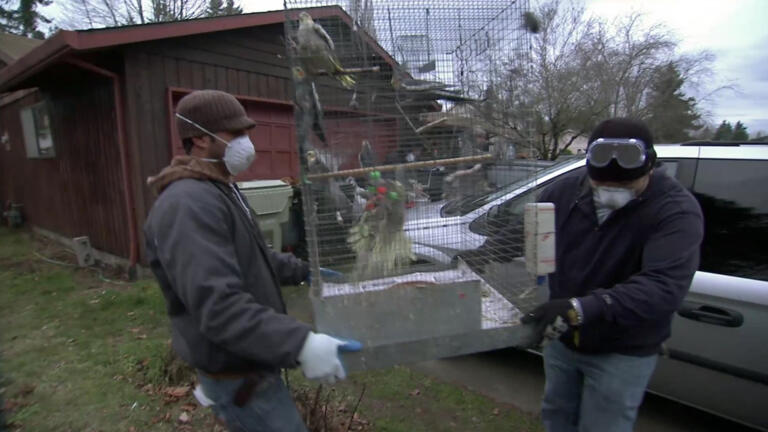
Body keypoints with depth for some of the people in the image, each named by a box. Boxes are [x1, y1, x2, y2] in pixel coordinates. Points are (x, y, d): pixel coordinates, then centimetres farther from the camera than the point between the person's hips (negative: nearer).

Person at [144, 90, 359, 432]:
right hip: (235, 371, -10)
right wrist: (299, 343, -39)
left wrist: (302, 270, 17)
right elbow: (218, 305, -34)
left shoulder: (220, 190, 11)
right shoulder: (189, 204, -25)